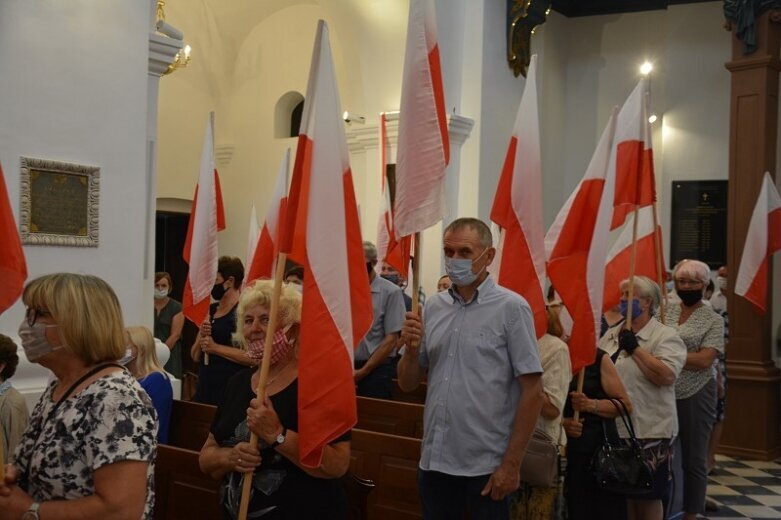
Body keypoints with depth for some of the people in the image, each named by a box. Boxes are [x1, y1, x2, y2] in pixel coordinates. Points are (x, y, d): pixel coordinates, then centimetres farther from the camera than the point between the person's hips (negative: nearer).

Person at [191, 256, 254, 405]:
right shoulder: (211, 310, 13)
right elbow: (195, 356, 17)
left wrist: (215, 348, -16)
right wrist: (201, 337, -2)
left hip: (231, 389, -7)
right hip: (205, 386, 7)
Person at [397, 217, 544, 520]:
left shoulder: (511, 308, -8)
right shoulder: (433, 307, 6)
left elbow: (533, 392, -9)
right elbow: (407, 385, 10)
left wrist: (512, 463, -12)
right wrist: (411, 349, -10)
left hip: (486, 465, -4)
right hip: (434, 459, 4)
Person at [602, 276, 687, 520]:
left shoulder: (665, 336, -8)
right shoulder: (610, 335, 12)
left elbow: (666, 376, -22)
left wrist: (635, 348, -17)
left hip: (648, 431, -6)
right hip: (613, 429, 6)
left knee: (648, 496, 5)